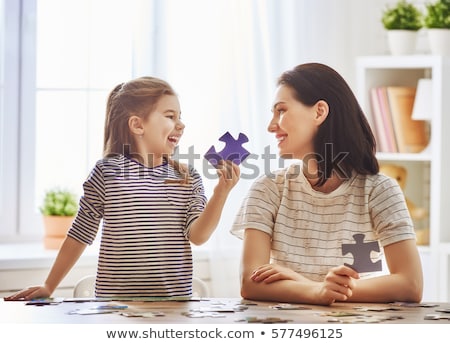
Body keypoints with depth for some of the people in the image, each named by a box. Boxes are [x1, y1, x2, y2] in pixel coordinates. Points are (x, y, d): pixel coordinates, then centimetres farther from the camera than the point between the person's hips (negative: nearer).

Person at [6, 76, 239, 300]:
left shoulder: (188, 178, 6)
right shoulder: (107, 172, -2)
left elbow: (198, 236, -4)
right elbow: (80, 235, 5)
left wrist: (221, 193, -17)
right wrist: (49, 287, 6)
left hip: (174, 300, 2)